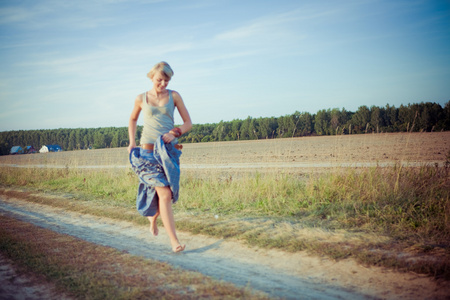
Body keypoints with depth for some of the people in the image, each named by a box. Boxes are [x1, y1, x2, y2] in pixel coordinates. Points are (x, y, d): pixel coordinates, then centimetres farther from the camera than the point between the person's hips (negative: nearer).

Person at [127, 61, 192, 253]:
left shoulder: (174, 96, 5)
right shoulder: (141, 99, 7)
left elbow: (188, 123, 5)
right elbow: (133, 119, 24)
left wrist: (175, 132, -13)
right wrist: (132, 142, 12)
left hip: (169, 150, 2)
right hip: (148, 150, -2)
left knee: (163, 192, 9)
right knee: (165, 194, -14)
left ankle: (153, 218, 44)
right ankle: (174, 241, -11)